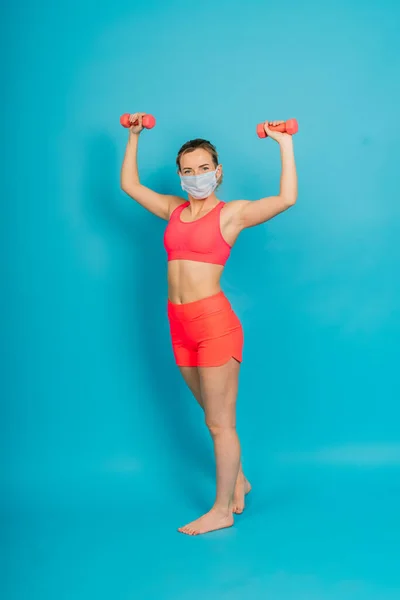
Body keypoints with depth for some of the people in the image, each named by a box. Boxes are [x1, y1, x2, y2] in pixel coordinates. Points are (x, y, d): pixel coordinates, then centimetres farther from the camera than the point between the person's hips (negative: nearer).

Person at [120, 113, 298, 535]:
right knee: (214, 415, 19)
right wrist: (134, 137, 21)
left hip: (214, 321, -6)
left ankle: (222, 510, 16)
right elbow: (129, 184, 22)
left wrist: (285, 145, -14)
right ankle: (238, 479, 38)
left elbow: (287, 199, -17)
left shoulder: (233, 212, -4)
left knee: (220, 422, 4)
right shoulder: (173, 209, 12)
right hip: (180, 324, 6)